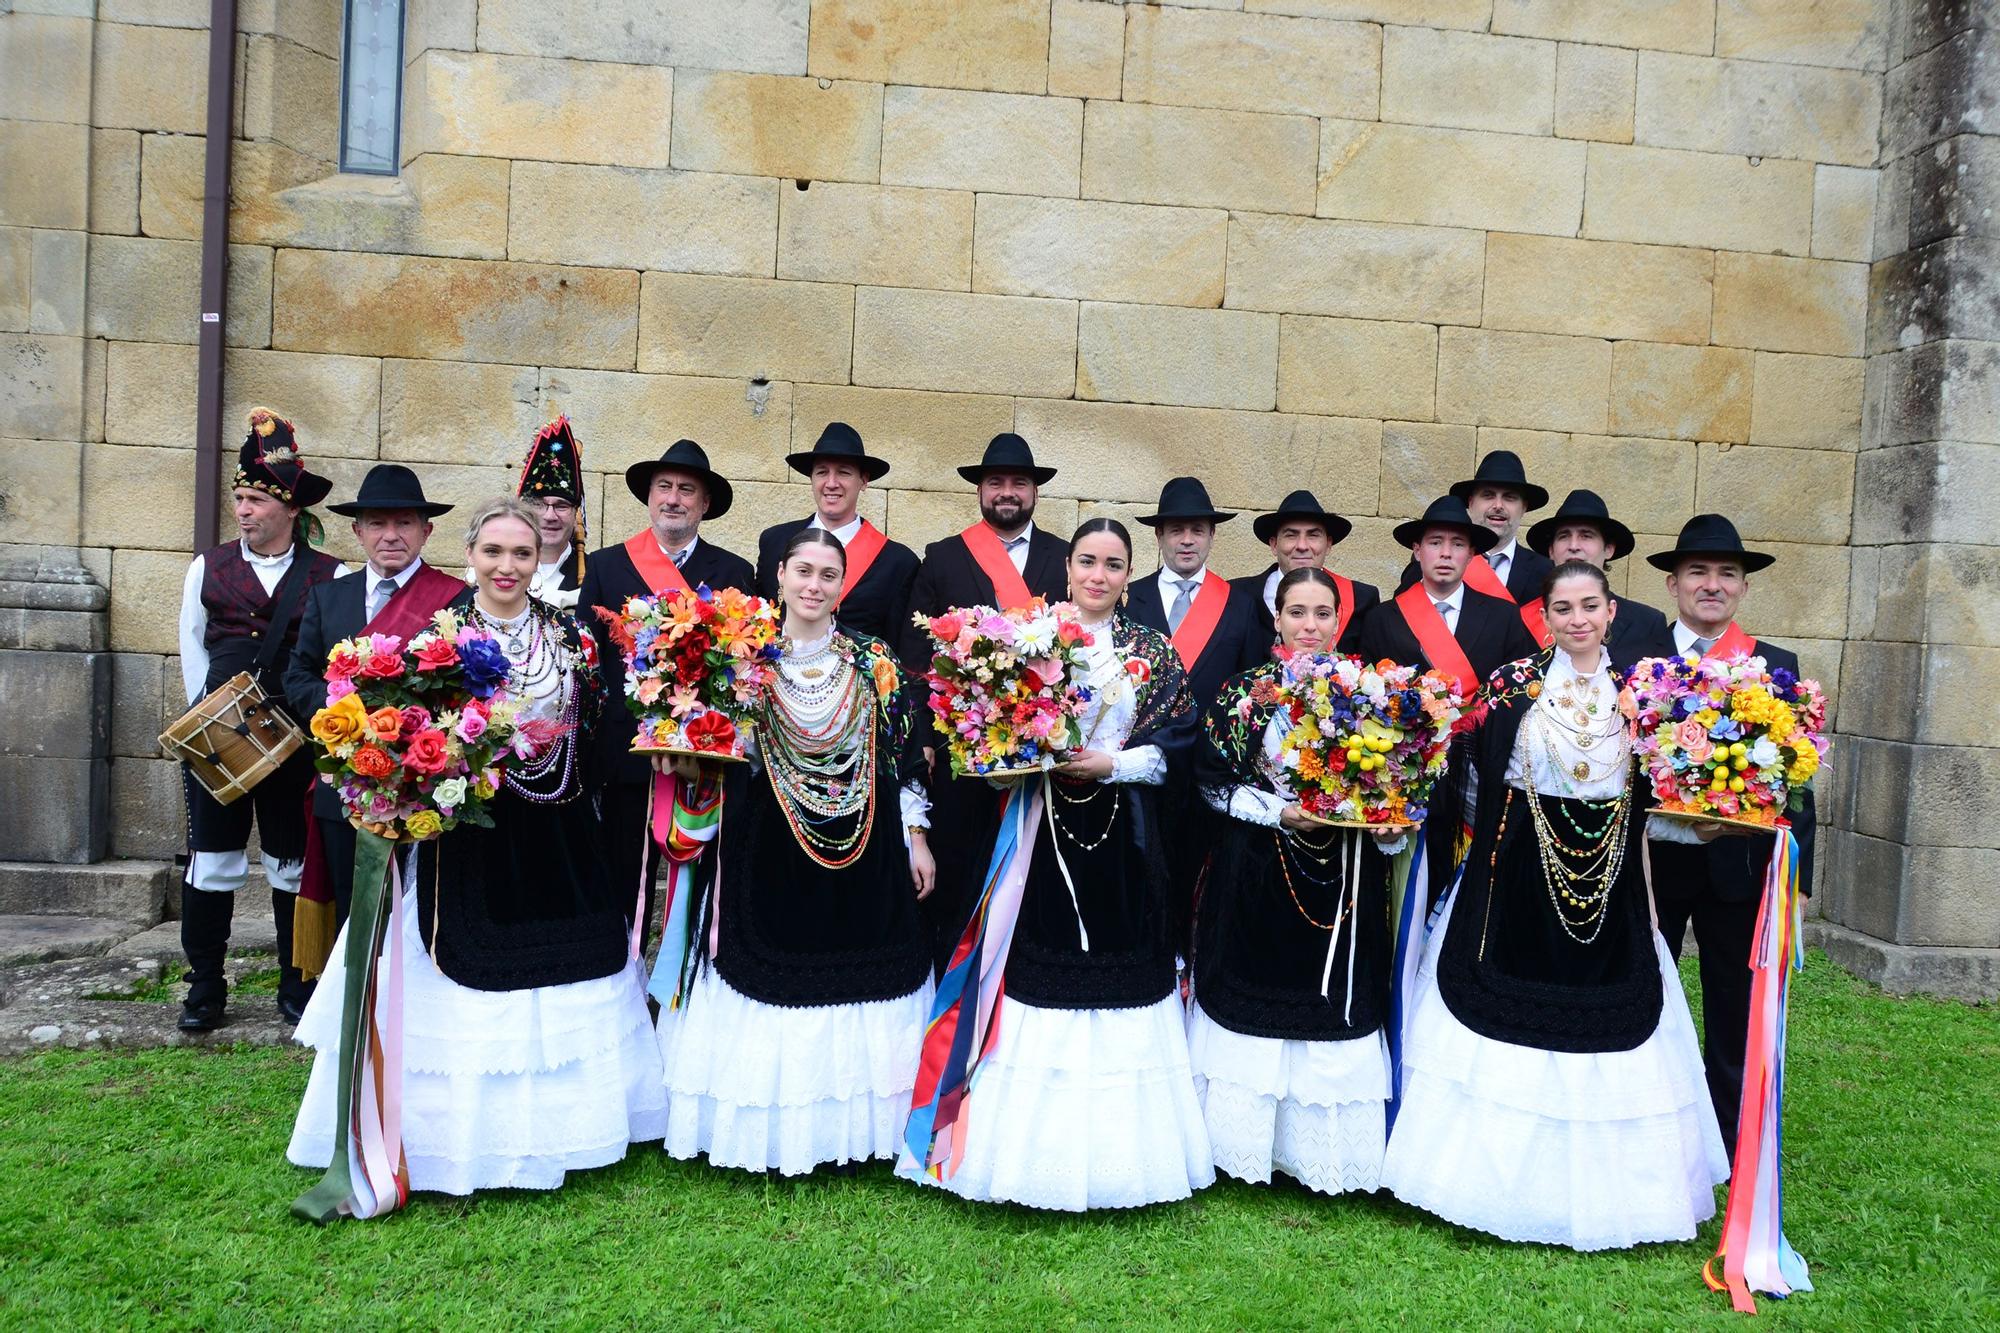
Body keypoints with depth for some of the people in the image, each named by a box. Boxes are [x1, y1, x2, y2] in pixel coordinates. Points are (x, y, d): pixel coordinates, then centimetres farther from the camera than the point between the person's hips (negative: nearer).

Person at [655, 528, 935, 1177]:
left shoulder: (873, 660, 2)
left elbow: (903, 752, 3)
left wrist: (917, 839, 2)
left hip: (863, 854, 1)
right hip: (768, 856, 0)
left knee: (857, 993, 7)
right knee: (771, 987, 5)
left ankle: (849, 1125, 22)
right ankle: (771, 1127, 20)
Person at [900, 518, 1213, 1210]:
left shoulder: (1154, 653, 8)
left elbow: (1175, 744, 0)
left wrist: (1110, 765, -13)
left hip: (1120, 845, 1)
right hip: (1036, 836, -1)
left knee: (1117, 968, 5)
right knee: (1038, 968, 0)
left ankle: (1115, 1154, 19)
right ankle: (1027, 1144, 12)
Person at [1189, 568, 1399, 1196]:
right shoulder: (1245, 691, -1)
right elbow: (1215, 780, -4)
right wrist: (1279, 814, -15)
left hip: (1344, 879, 2)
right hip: (1258, 878, -2)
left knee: (1337, 1003, 5)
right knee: (1256, 1007, 5)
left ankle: (1323, 1149, 20)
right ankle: (1252, 1145, 20)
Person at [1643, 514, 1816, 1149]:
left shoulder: (1776, 666, 2)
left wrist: (1796, 873, -4)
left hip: (1740, 863, 1)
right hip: (1650, 858, 0)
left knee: (1735, 1008, 13)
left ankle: (1729, 1139, 28)